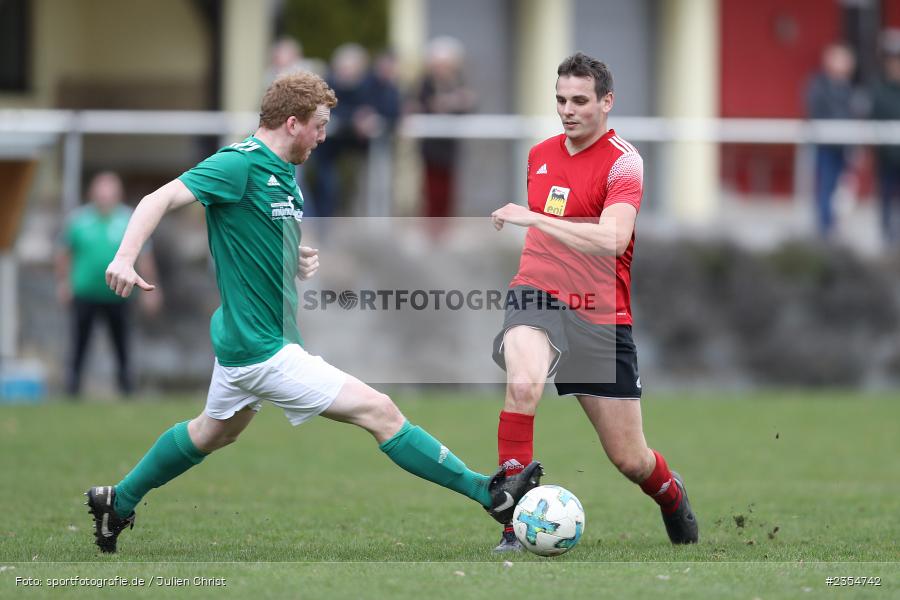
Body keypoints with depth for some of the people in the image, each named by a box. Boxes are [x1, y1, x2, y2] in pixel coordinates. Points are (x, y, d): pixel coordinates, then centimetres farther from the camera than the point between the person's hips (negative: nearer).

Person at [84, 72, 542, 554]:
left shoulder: (283, 173, 11)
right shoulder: (239, 164, -19)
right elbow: (161, 200, -26)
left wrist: (299, 260, 3)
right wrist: (125, 256, -42)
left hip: (243, 339, 11)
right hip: (263, 349, -11)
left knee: (214, 432, 29)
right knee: (380, 412, -10)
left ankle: (118, 502, 41)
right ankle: (488, 493, -8)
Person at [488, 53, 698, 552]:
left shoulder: (623, 162, -10)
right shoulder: (540, 154, 9)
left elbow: (611, 239, -27)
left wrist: (532, 218, -27)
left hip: (600, 316, -3)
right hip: (536, 300, 3)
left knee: (629, 459, 4)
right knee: (523, 384, -33)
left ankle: (672, 496, 41)